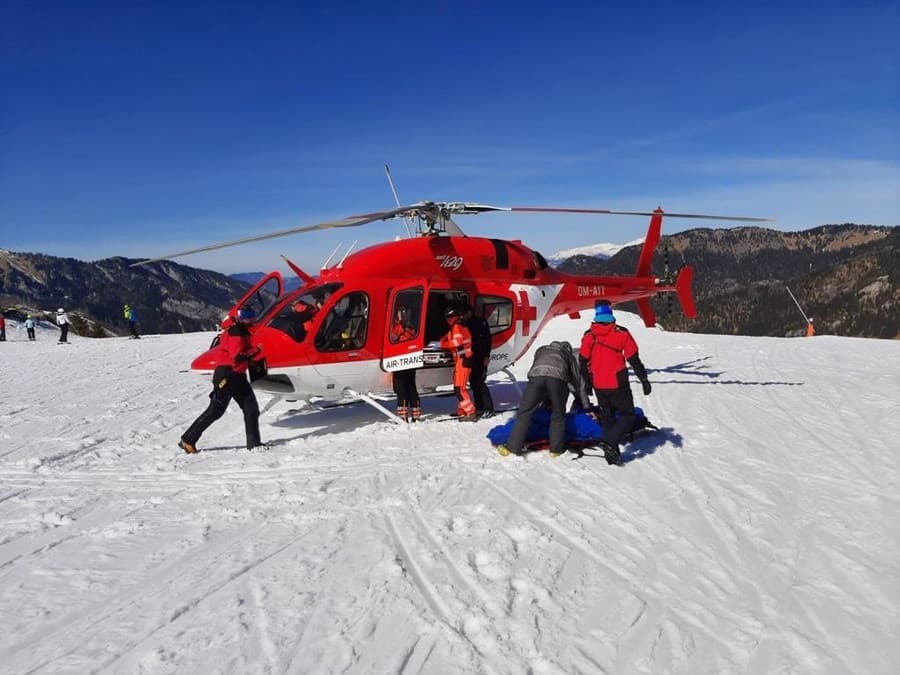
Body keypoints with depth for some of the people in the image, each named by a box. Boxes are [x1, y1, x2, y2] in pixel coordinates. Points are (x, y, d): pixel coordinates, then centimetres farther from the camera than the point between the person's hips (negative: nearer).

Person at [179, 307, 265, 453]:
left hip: (238, 376, 10)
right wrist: (256, 350, -14)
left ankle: (254, 443, 7)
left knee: (251, 408, 4)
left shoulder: (242, 332, 18)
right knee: (216, 410, -7)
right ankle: (188, 440, 2)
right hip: (226, 374, -10)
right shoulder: (235, 332, -12)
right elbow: (237, 356, -21)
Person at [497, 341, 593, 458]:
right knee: (558, 415, 17)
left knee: (524, 413, 6)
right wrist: (587, 407, 43)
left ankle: (513, 447, 5)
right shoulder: (569, 354, 38)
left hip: (536, 375, 1)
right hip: (558, 379, 0)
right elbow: (579, 381, 39)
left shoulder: (542, 350, 41)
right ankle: (556, 449, 19)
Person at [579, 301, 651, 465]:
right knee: (628, 416, 7)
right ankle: (610, 441, -16)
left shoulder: (588, 336, 1)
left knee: (607, 418, 16)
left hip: (599, 385, 4)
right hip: (618, 384, -4)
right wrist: (644, 380, 3)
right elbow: (634, 359, -5)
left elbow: (583, 362, 7)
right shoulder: (621, 333, -8)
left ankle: (612, 454, 16)